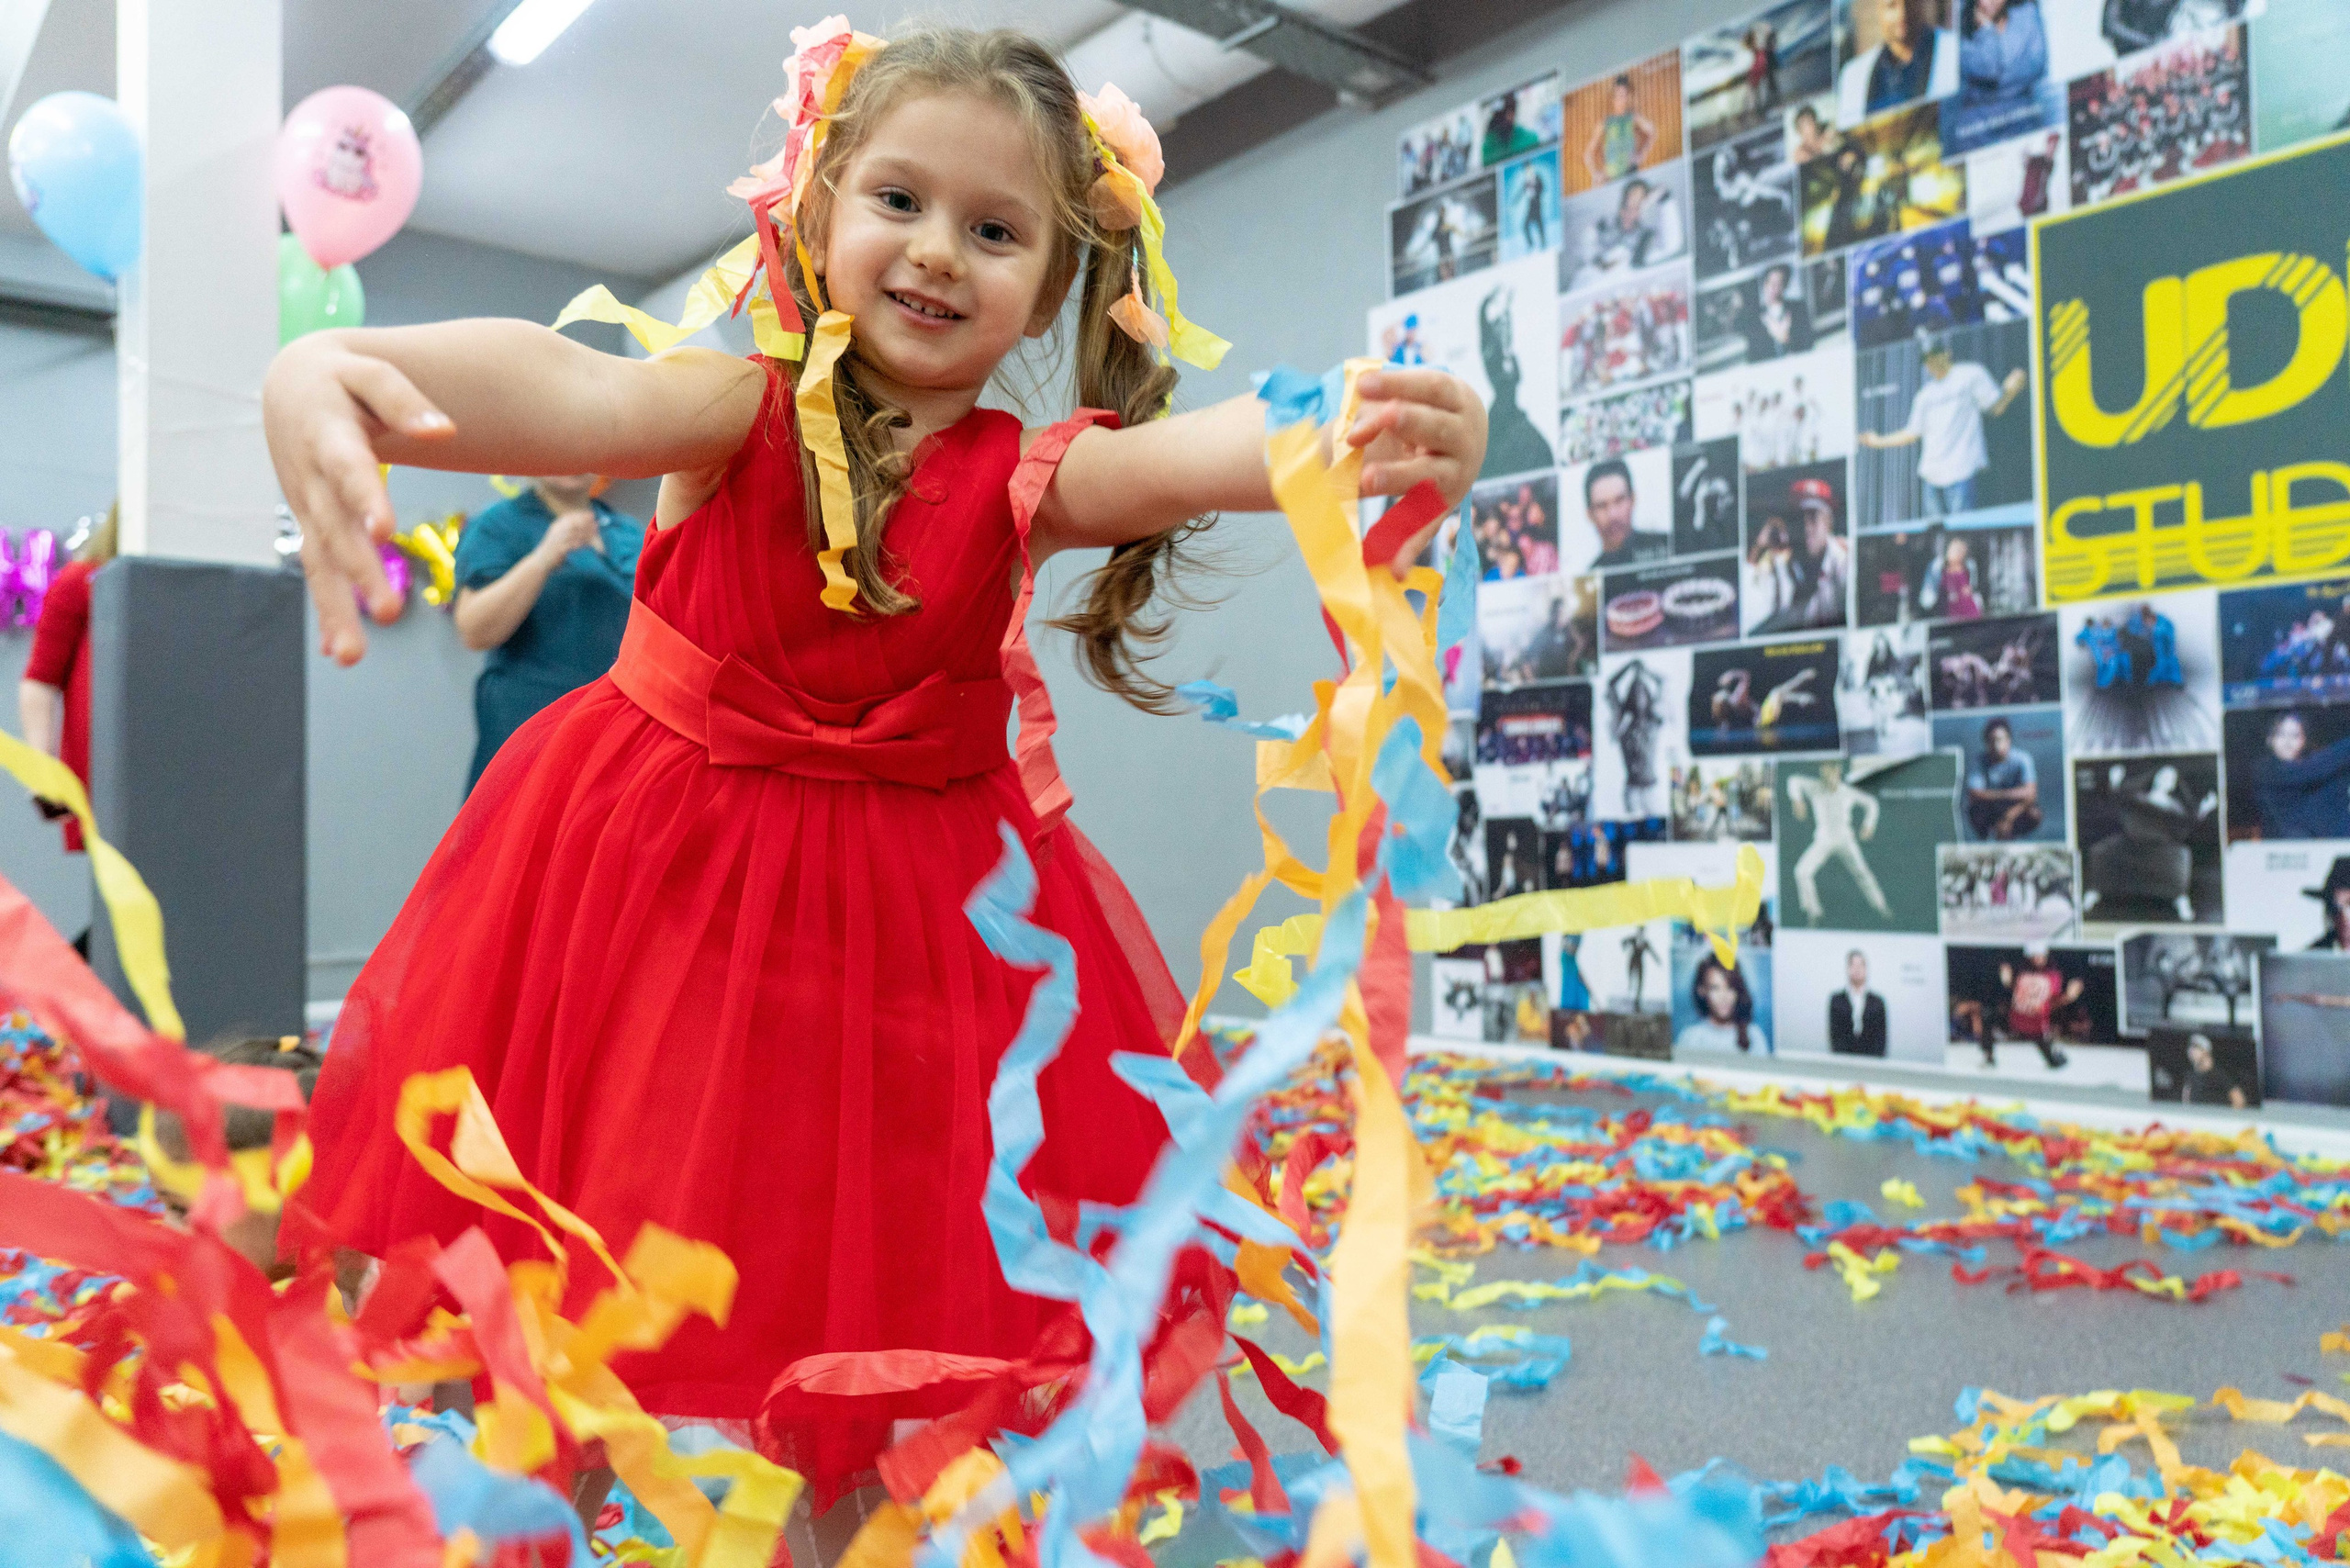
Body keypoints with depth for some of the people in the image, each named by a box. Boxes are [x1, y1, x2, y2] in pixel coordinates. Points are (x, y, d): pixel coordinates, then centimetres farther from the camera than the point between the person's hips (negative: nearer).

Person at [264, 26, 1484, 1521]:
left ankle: (842, 1509, 35)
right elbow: (573, 393, -29)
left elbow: (1188, 455, -25)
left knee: (869, 1273, 8)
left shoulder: (1027, 472, -6)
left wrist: (1366, 436, -47)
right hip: (668, 861, 0)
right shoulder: (748, 410, -9)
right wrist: (333, 372, -50)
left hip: (915, 900, 1)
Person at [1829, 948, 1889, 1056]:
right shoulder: (1836, 1000, 5)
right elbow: (1834, 1034, 2)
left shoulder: (1877, 1002, 7)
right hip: (1843, 1058, 0)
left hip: (1871, 1058, 1)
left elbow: (1880, 1037, 5)